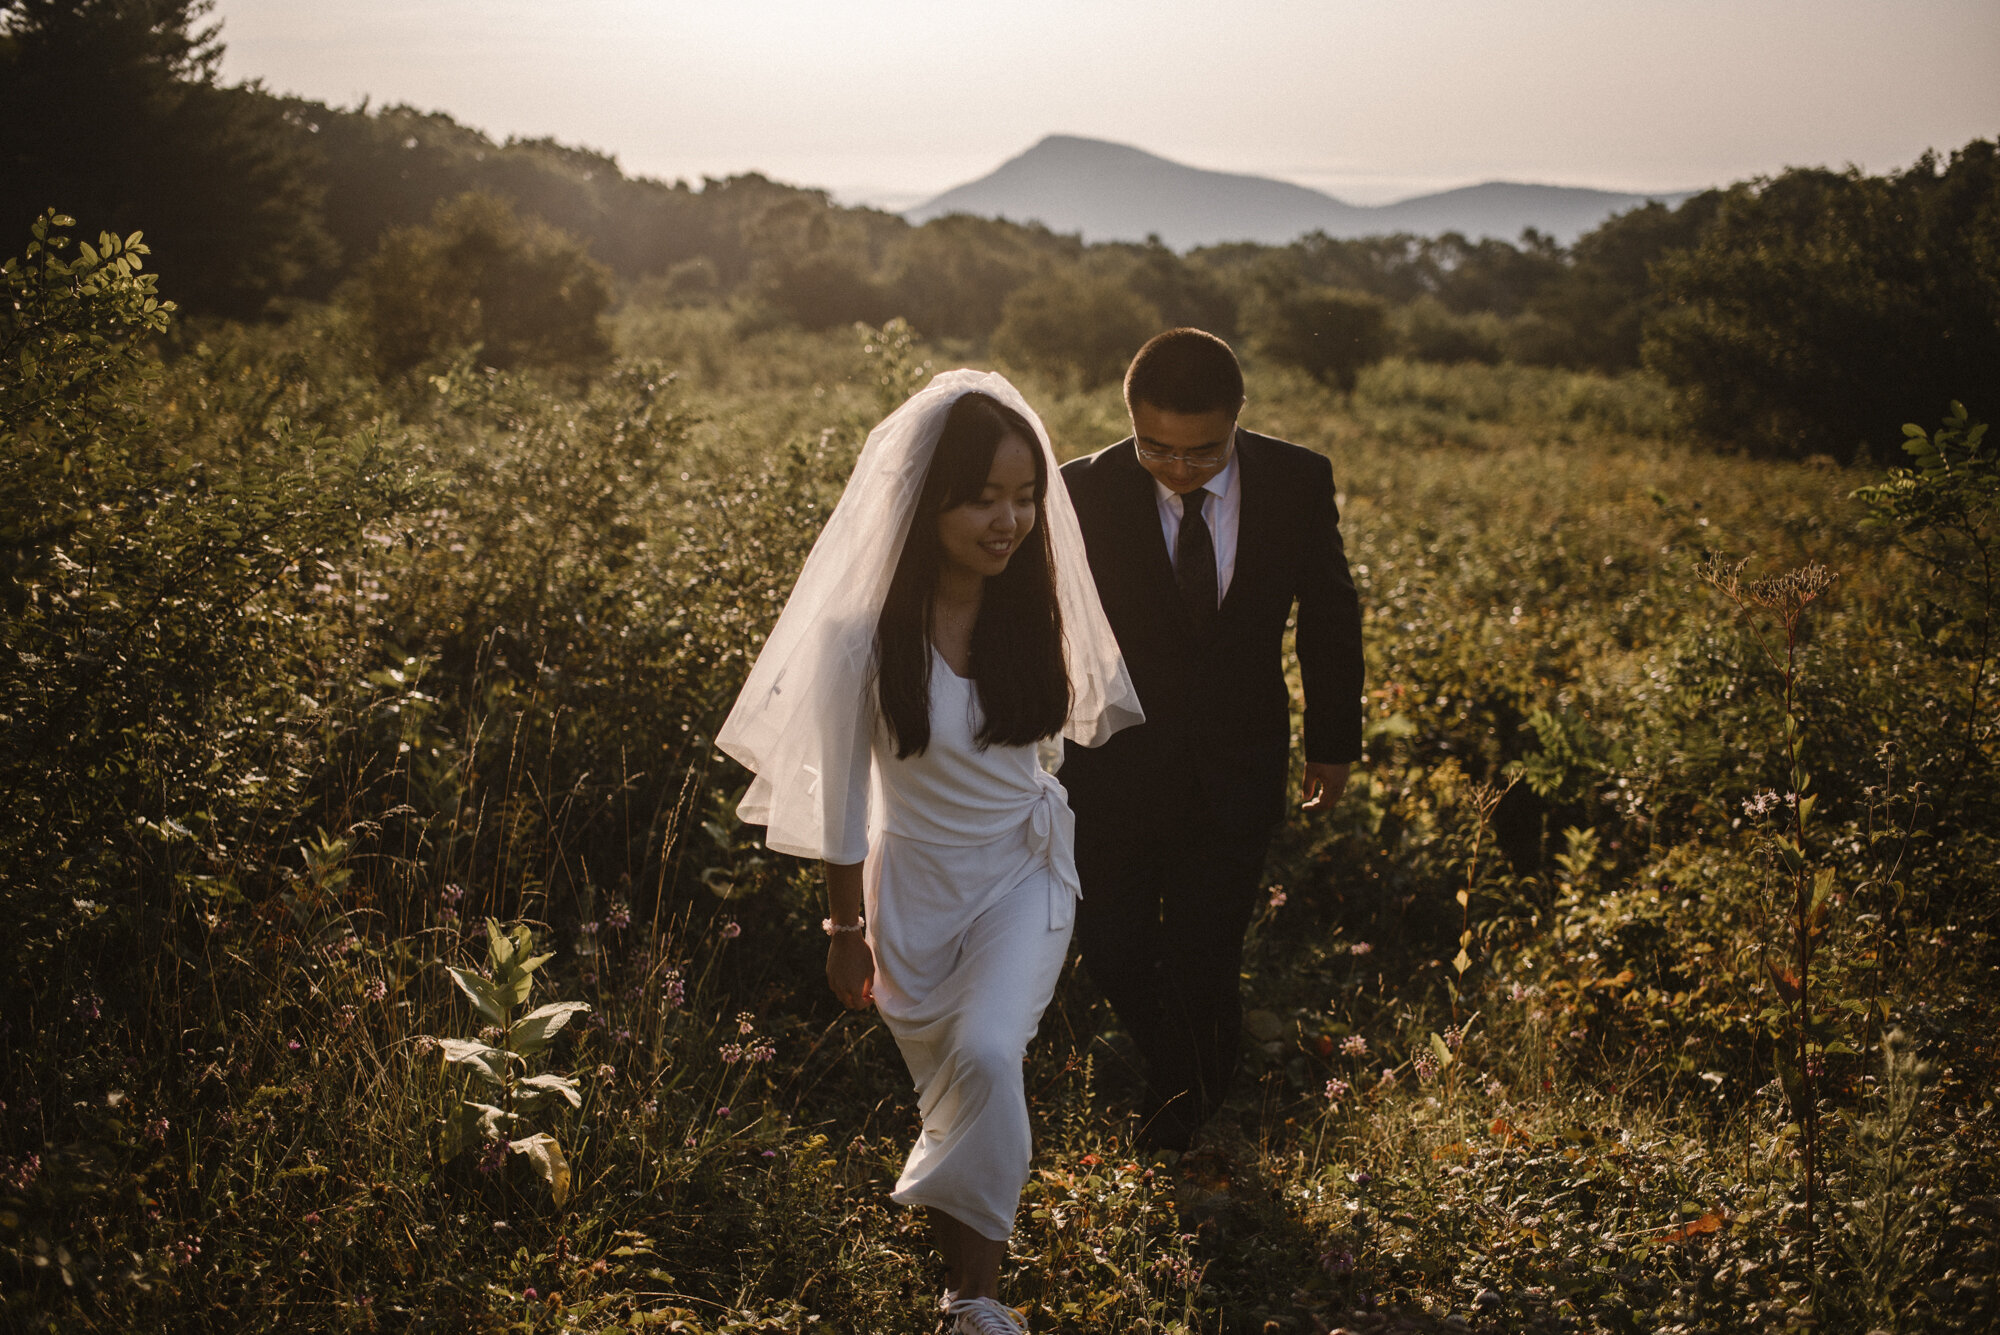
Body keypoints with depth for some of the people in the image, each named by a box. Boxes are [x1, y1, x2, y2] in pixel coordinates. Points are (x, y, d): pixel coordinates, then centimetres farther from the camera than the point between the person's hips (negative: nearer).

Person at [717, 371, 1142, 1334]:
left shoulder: (1034, 600, -12)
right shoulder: (866, 629, -21)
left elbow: (1096, 710, 10)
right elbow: (841, 793, -9)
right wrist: (846, 930, -3)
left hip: (1026, 865, 1)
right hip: (917, 877, -1)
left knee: (987, 1055, -21)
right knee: (948, 1077, 14)